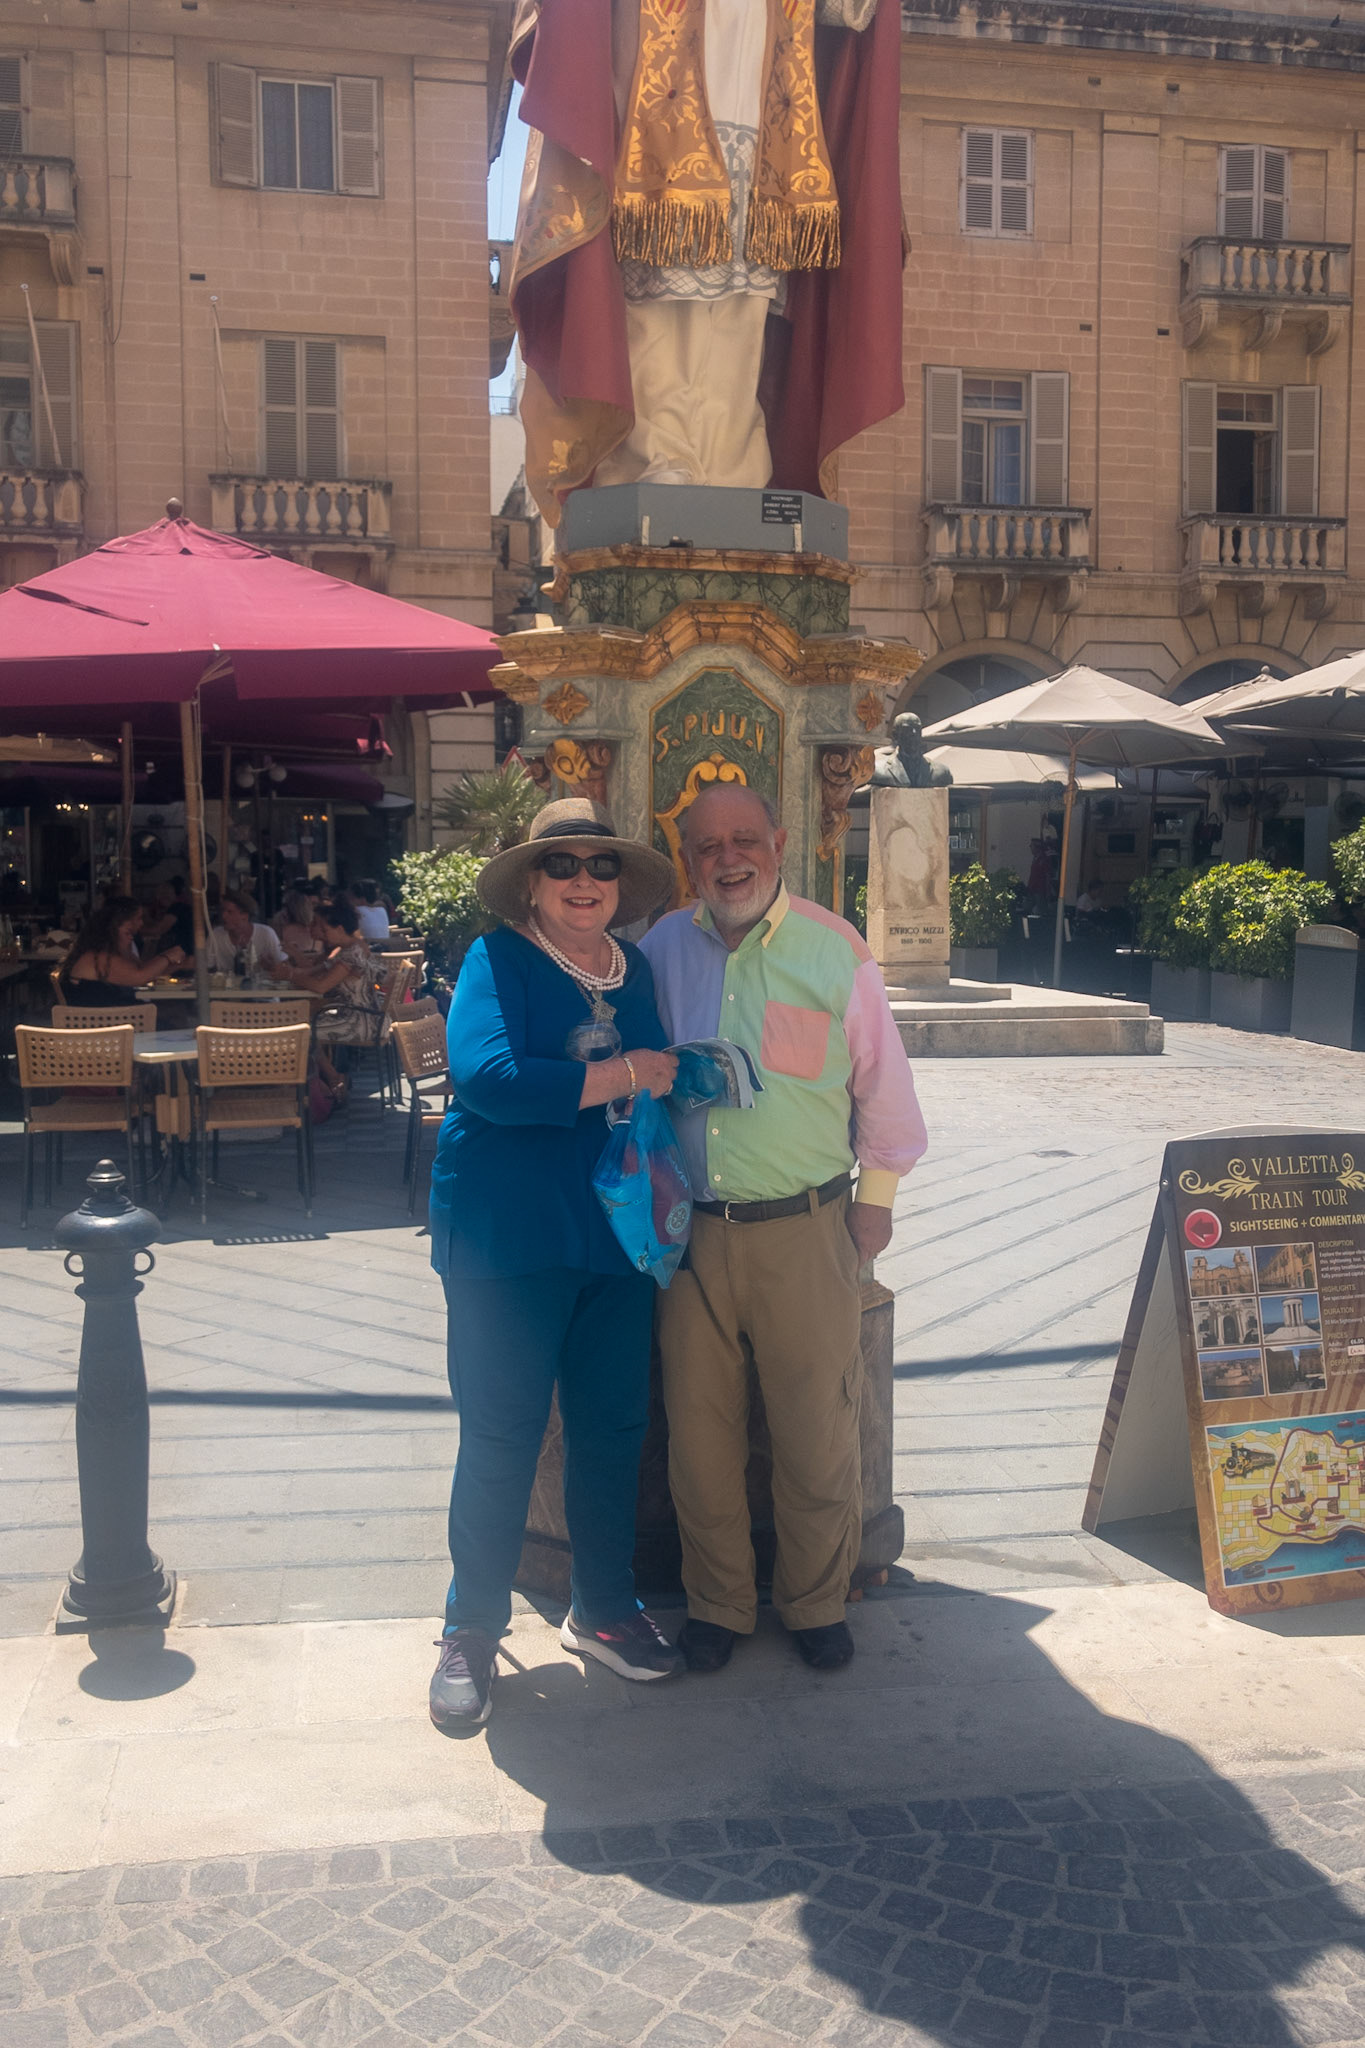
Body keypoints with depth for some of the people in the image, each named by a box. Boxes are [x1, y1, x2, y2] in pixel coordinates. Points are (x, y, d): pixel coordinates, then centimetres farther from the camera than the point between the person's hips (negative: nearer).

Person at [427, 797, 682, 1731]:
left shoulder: (637, 971, 11)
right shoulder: (497, 962, -8)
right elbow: (489, 1078, -24)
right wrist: (624, 1075, -17)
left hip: (617, 1235, 6)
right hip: (510, 1239, -5)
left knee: (613, 1427, 13)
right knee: (501, 1439, 2)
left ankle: (604, 1609, 31)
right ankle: (473, 1631, 19)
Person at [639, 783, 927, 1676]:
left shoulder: (834, 947, -2)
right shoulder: (661, 949, 4)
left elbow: (881, 1077, 5)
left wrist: (878, 1193, 6)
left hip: (806, 1228, -2)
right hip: (690, 1227, 2)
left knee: (818, 1431, 6)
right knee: (699, 1428, 10)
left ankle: (816, 1602, 27)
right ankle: (717, 1603, 28)